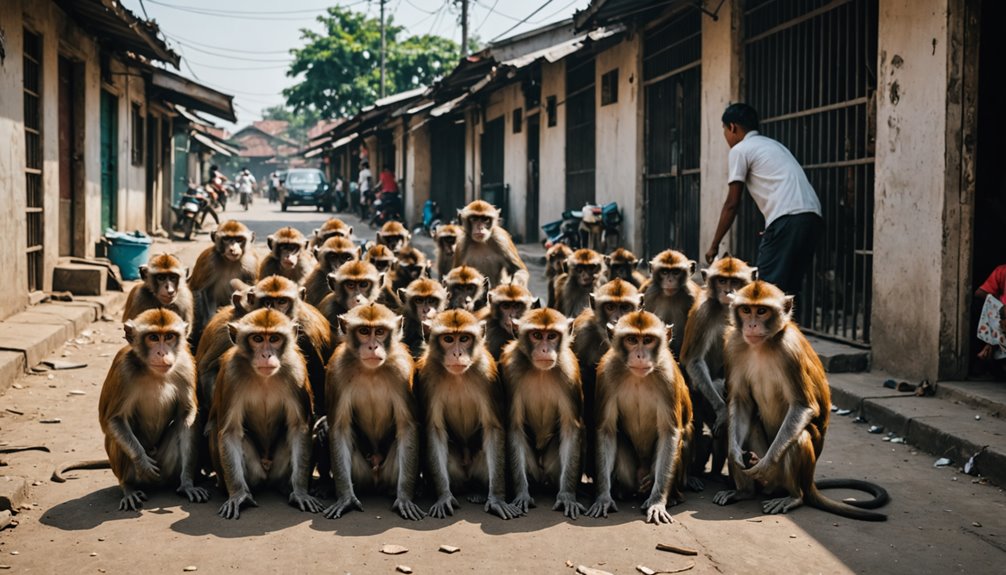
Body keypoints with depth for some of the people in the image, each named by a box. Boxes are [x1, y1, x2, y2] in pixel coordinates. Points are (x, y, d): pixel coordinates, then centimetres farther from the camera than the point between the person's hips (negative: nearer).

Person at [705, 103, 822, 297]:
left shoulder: (740, 150, 6)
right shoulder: (773, 145, 31)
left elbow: (732, 204, 4)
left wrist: (714, 245, 11)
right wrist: (771, 230, 39)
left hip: (788, 219, -8)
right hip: (812, 216, 8)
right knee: (787, 291, 13)